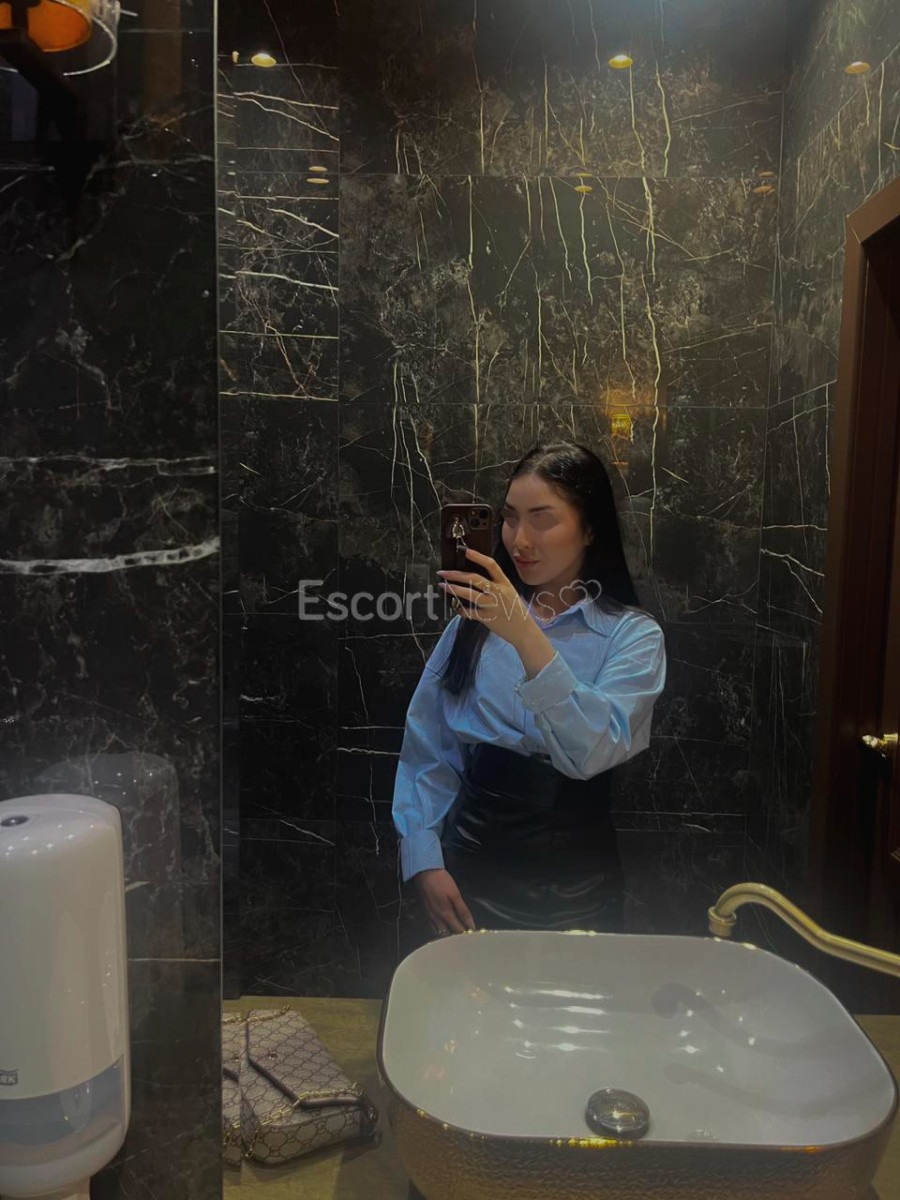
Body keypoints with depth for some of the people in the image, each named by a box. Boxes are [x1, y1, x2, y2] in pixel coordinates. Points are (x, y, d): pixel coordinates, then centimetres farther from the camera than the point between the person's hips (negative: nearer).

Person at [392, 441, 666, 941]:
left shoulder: (633, 635, -7)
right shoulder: (477, 618, 2)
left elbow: (593, 751, -24)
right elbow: (427, 749, 0)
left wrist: (526, 638, -33)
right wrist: (425, 860, -10)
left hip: (574, 882, -2)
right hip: (471, 862, 2)